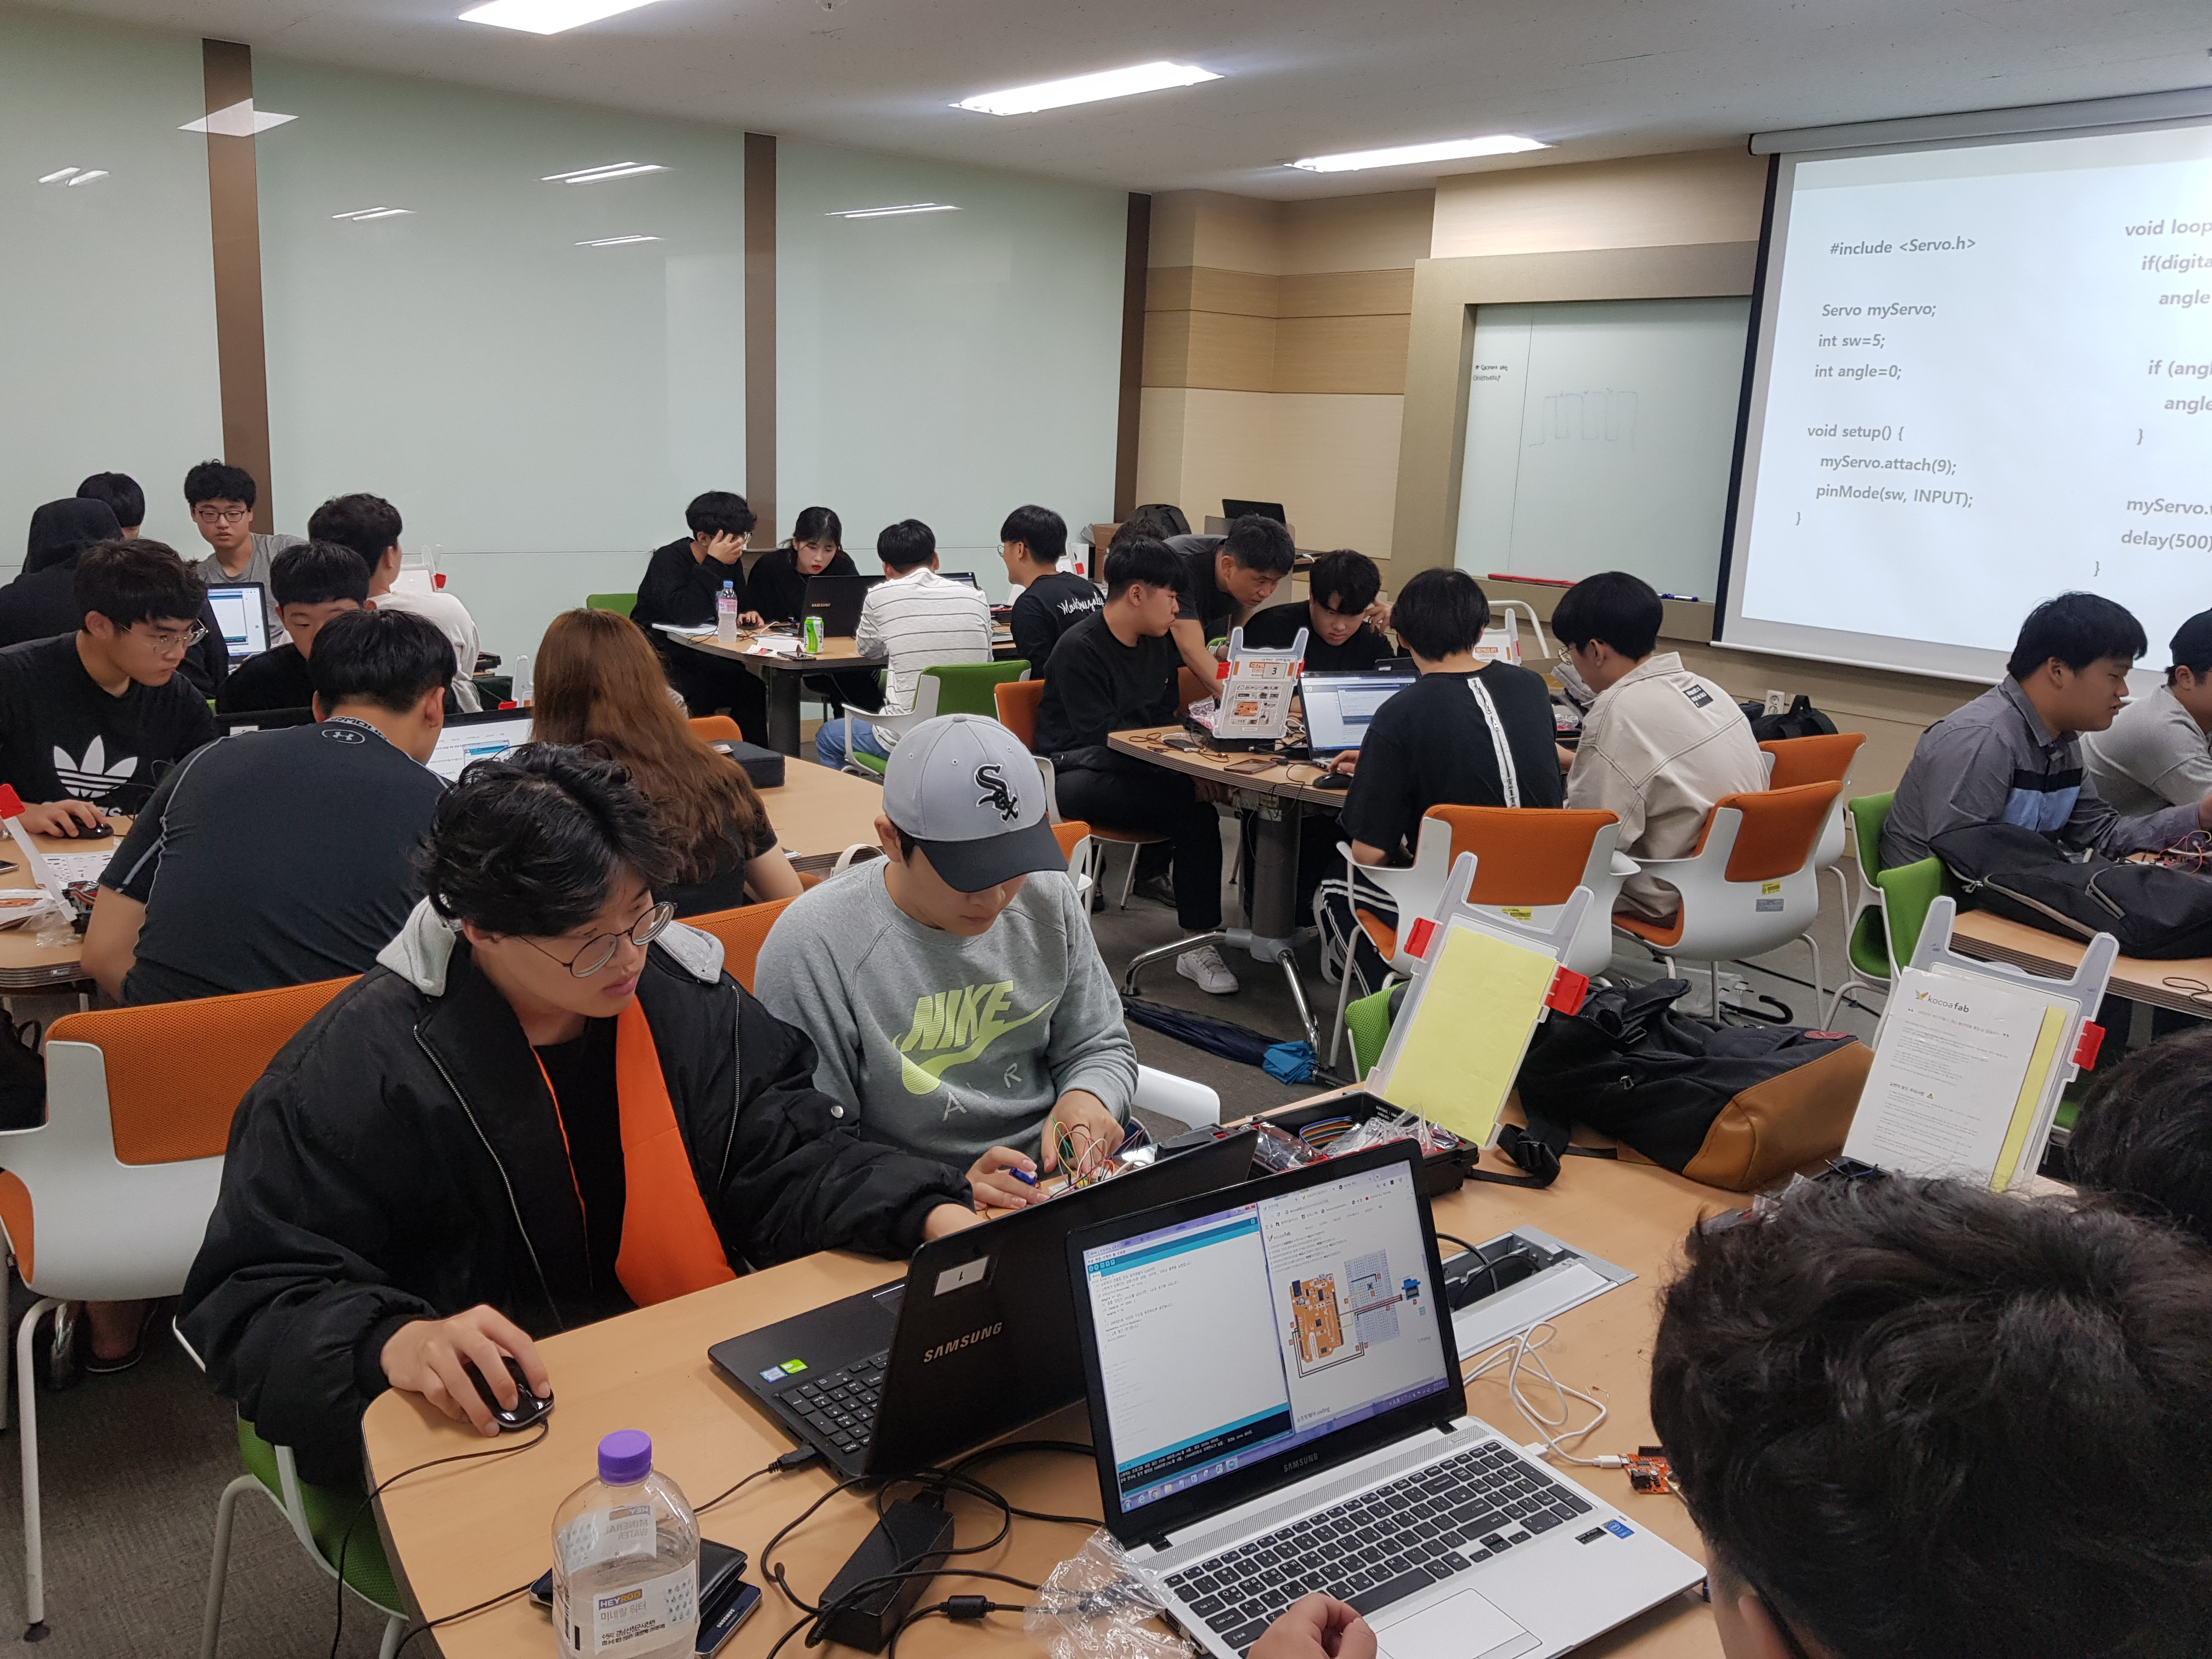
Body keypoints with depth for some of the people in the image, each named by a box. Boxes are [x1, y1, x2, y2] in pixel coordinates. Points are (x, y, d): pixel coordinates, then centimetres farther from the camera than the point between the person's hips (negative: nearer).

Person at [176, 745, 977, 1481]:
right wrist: (392, 1341, -32)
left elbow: (790, 1161, 3)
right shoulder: (357, 1070, -13)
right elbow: (251, 1295, -10)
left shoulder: (687, 994, 0)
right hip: (481, 1436, -4)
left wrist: (934, 1217, -15)